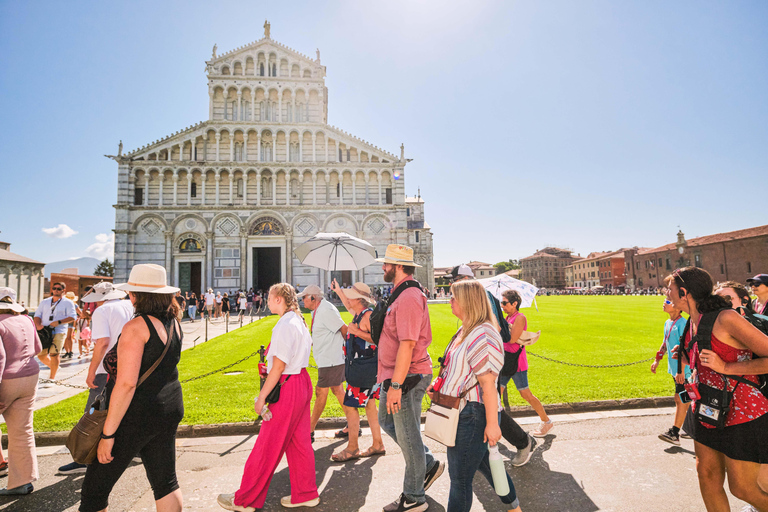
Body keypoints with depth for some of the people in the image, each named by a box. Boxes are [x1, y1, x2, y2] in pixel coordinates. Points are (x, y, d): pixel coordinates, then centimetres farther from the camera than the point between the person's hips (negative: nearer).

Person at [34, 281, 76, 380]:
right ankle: (54, 366, 32)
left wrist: (59, 322, -15)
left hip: (58, 332, -5)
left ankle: (52, 378, -3)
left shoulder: (68, 303, 5)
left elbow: (72, 317, -2)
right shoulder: (45, 302, 18)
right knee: (41, 355, 6)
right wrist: (38, 325, -6)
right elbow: (37, 315, 14)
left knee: (54, 354, -12)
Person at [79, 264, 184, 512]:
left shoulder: (136, 326, -19)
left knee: (94, 491, 12)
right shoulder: (173, 323, 3)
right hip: (169, 410, 8)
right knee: (165, 483, 18)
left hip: (135, 415, -8)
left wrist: (108, 434, -17)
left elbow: (126, 384, -23)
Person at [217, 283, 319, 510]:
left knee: (267, 447, 5)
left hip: (287, 388, -9)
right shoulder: (299, 321, 10)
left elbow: (279, 366, -21)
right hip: (302, 382, 10)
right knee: (299, 442, 17)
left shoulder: (285, 325, -19)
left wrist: (261, 396, -16)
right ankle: (305, 494, 29)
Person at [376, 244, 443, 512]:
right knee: (386, 421, 23)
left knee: (408, 437, 5)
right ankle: (429, 464, 35)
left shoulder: (409, 297, -22)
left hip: (407, 377, -11)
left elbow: (407, 344, -27)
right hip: (395, 374, 11)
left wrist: (396, 385, -25)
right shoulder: (401, 294, 12)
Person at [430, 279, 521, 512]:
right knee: (483, 463, 25)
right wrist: (440, 385, 8)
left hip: (472, 414, -10)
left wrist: (492, 423, -22)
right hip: (462, 411, 10)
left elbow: (488, 382, -23)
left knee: (460, 477, 3)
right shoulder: (465, 331, 11)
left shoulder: (482, 335, -21)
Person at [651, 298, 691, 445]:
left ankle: (674, 434, -4)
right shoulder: (667, 323, 11)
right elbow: (665, 343, 21)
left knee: (679, 399, -6)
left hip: (684, 370, -9)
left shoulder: (682, 323, -17)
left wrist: (681, 371, -24)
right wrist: (657, 360, 20)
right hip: (674, 368, 9)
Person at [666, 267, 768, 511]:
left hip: (742, 416, -8)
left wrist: (725, 367, -26)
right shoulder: (693, 323, 3)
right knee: (707, 475, 14)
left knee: (742, 488, 6)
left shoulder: (725, 319, -23)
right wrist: (683, 356, 3)